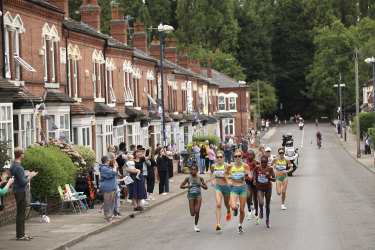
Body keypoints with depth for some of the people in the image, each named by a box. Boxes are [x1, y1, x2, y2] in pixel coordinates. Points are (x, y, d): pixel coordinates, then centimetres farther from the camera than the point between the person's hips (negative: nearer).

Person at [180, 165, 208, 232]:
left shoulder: (200, 178, 0)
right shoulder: (188, 178, -3)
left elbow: (206, 187, 4)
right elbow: (181, 186, 0)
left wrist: (201, 185, -15)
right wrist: (187, 186, -19)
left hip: (198, 195, 0)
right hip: (191, 196, 0)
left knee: (197, 211, -13)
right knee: (192, 214, -3)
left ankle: (195, 225, 6)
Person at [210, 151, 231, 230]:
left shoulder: (226, 165, -14)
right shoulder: (214, 166, -1)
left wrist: (223, 175, -27)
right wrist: (212, 180, 16)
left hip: (226, 187, -1)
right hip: (218, 187, 1)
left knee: (226, 204, 18)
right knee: (218, 204, -17)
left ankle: (228, 212, 57)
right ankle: (218, 224, -20)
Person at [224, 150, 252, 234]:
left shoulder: (245, 166, -4)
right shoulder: (230, 166, -2)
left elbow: (250, 177, -4)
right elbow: (225, 174, 16)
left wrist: (246, 174, -25)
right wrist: (228, 181, 1)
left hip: (243, 187, 0)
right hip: (234, 188, 0)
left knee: (242, 210, 3)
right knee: (233, 207, -22)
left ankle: (240, 225, 26)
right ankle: (235, 209, 18)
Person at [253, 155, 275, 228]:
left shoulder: (270, 169, -14)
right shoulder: (257, 167, -12)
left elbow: (274, 179, -11)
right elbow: (254, 171, 12)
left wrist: (269, 177, -31)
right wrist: (254, 180, -1)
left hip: (268, 187, 1)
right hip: (260, 188, -1)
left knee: (267, 205, 10)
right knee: (261, 203, -22)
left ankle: (267, 221, 27)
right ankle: (261, 211, 15)